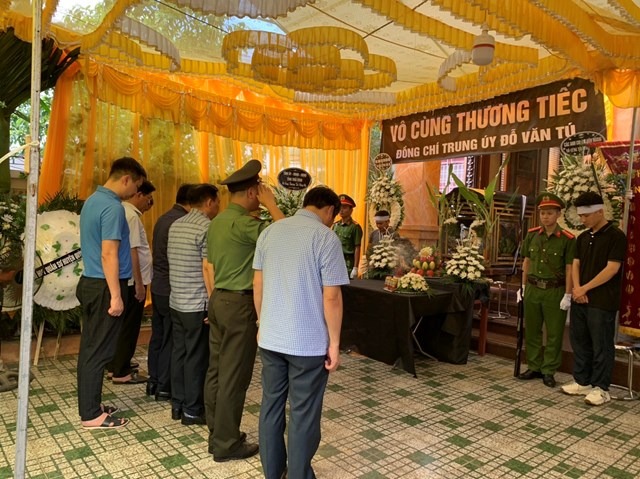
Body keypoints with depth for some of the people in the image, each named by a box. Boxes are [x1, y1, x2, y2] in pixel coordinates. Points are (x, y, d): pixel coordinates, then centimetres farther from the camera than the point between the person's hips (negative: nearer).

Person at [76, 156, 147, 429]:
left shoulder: (93, 200, 12)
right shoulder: (113, 207, -19)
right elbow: (108, 255, -23)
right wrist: (116, 296, -21)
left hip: (90, 283, 10)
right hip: (104, 287, -10)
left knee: (90, 348, 15)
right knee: (98, 352, -1)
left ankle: (89, 405, 26)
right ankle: (91, 415, 10)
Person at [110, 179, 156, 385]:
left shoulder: (125, 211, 14)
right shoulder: (131, 215, -18)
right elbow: (132, 251, -23)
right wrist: (139, 283, -22)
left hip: (127, 279, 10)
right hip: (132, 281, -10)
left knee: (124, 325, 18)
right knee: (129, 326, -1)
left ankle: (118, 365, 29)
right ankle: (121, 372, 9)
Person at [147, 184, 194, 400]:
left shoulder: (163, 219, 10)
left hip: (158, 286, 9)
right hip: (172, 289, -9)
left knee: (158, 336, 16)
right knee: (171, 340, 1)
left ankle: (153, 382, 25)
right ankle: (164, 387, 11)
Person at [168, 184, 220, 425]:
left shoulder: (175, 226, 11)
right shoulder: (207, 227, -15)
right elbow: (208, 269, -19)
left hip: (176, 301, 8)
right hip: (197, 305, -8)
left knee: (179, 352, 14)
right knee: (196, 356, 2)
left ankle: (177, 404, 24)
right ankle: (192, 410, 12)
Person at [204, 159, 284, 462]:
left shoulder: (218, 221, 11)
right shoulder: (243, 222, -18)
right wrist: (272, 205, -13)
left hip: (219, 299, 9)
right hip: (239, 303, -9)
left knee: (216, 371, 14)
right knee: (234, 376, 1)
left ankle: (217, 435, 27)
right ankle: (227, 444, 13)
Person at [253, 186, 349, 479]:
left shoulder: (269, 232, 4)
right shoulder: (326, 238, -13)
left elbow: (258, 285, 9)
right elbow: (331, 297, -14)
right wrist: (334, 343, -5)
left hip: (270, 338, 6)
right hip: (309, 342, -5)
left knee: (271, 406, 17)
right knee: (304, 415, 9)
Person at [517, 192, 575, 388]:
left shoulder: (567, 239, -9)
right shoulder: (532, 235, 3)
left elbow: (569, 268, -8)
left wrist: (567, 295, -11)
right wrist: (523, 286, 10)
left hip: (555, 291, -4)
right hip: (533, 289, 4)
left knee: (554, 334, 6)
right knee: (531, 331, 11)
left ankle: (549, 371, 18)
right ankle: (534, 367, 25)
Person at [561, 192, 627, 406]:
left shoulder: (616, 236, -9)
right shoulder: (582, 238, 13)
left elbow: (612, 269, -14)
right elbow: (576, 264, 11)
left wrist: (585, 288, -12)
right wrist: (576, 288, -6)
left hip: (602, 302, -7)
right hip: (580, 299, 7)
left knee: (601, 346, 2)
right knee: (580, 342, 12)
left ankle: (601, 388, 12)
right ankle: (582, 382, 24)